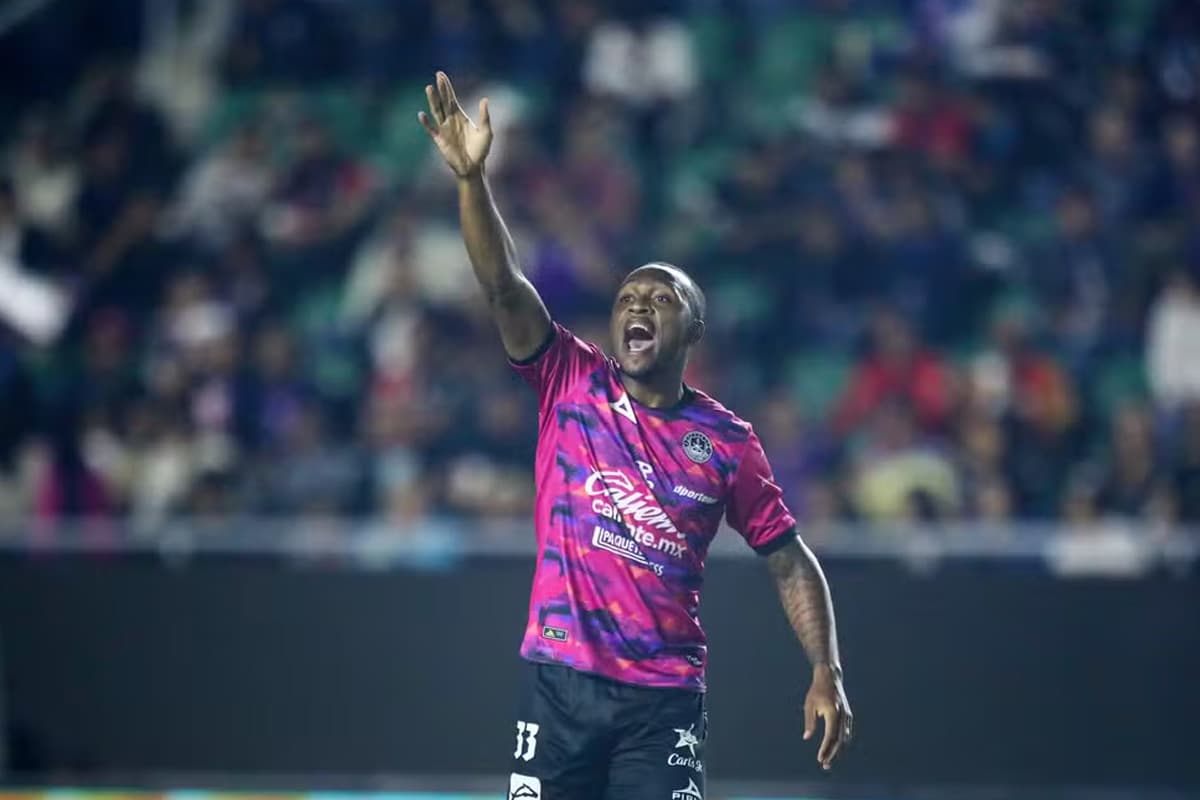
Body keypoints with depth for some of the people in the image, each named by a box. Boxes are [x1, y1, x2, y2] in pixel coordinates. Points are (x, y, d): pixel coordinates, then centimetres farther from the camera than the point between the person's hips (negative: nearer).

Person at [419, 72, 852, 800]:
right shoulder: (571, 383, 3)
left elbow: (790, 561, 8)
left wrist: (827, 673, -3)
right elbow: (504, 285, -9)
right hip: (559, 681, 1)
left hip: (664, 697, -1)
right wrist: (472, 177, -23)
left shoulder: (727, 441, 3)